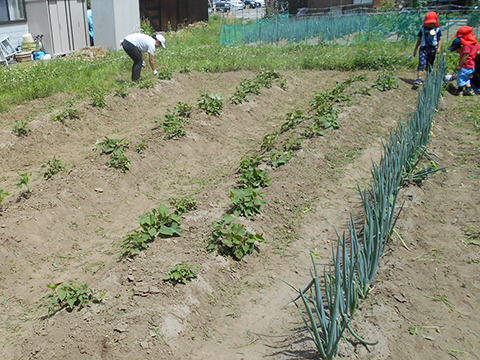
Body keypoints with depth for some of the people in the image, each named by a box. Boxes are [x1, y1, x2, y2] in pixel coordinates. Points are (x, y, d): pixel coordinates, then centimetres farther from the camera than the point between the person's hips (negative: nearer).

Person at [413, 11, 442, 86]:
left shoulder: (437, 29, 6)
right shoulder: (423, 29, 8)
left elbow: (439, 40, 8)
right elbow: (419, 40, 14)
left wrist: (439, 48, -6)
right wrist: (415, 49, 14)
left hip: (432, 49, 1)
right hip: (423, 48, -1)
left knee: (430, 64, 10)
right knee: (422, 63, -17)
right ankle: (419, 78, -27)